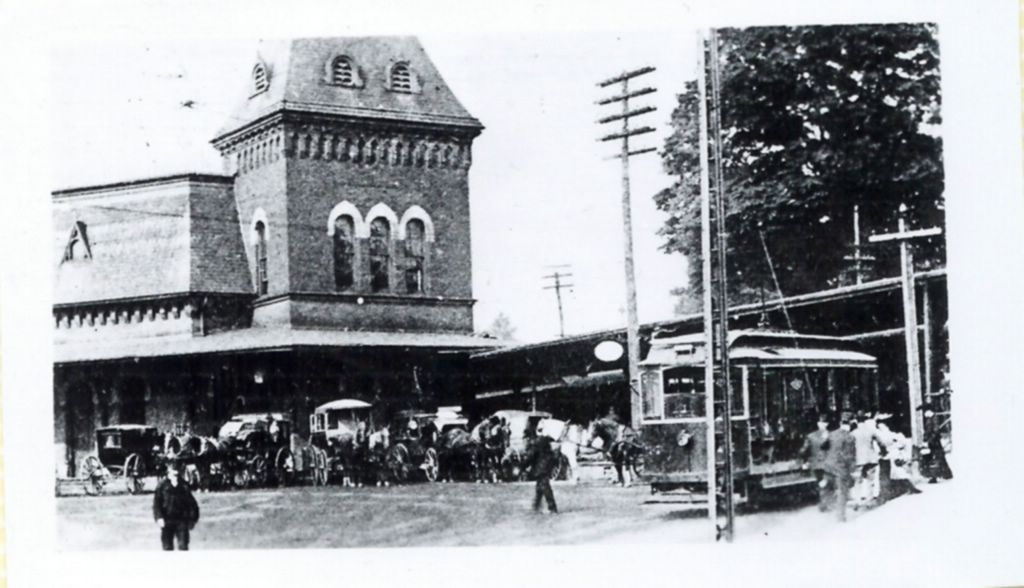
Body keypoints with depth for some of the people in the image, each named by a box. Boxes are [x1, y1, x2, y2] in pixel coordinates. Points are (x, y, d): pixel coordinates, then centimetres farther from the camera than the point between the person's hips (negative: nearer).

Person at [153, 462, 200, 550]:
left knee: (183, 546, -5)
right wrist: (159, 517, -12)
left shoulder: (184, 486, 4)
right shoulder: (162, 485, 1)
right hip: (167, 521, 0)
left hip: (182, 520, 0)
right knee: (167, 547, 3)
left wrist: (192, 519, 0)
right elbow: (156, 503, -1)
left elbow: (192, 503, 8)